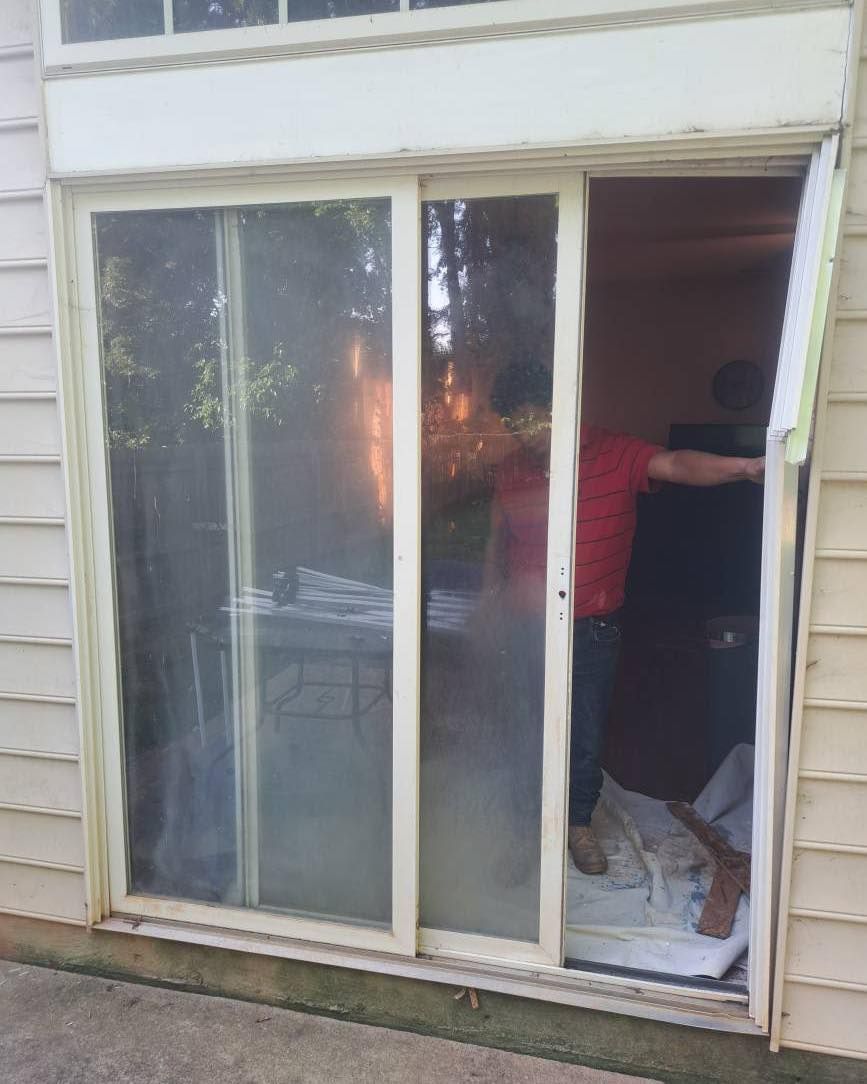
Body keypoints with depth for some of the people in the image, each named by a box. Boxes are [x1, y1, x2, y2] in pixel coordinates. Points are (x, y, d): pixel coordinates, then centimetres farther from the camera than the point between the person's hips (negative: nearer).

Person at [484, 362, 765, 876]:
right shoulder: (510, 471, 0)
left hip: (593, 629, -2)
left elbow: (676, 464, -27)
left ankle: (580, 822, 34)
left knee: (588, 732, 10)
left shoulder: (616, 454, -11)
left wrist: (743, 467, -44)